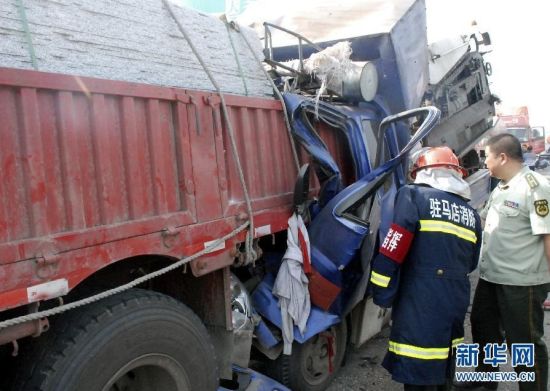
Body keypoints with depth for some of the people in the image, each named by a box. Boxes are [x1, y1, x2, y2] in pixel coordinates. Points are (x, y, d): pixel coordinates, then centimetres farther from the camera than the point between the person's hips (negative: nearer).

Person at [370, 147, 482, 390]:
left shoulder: (414, 196, -7)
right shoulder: (471, 213, 12)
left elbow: (391, 254, -14)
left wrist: (382, 296, -5)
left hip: (419, 310, -7)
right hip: (456, 308, 7)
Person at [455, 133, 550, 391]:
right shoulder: (500, 188, 11)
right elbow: (480, 221, 23)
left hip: (522, 282, -9)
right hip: (491, 276, 10)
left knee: (524, 342, 4)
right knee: (483, 326, 22)